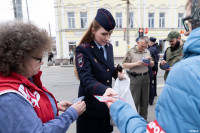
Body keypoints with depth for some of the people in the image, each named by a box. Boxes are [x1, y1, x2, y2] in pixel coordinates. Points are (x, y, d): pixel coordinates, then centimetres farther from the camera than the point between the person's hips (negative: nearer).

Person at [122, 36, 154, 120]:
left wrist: (149, 60, -5)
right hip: (135, 78, -5)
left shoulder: (147, 52, 12)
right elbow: (124, 65, -9)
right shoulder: (131, 52, -4)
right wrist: (136, 63, -18)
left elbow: (152, 65, 16)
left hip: (145, 77, 5)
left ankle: (143, 118, 31)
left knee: (145, 100, 13)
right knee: (134, 101, 1)